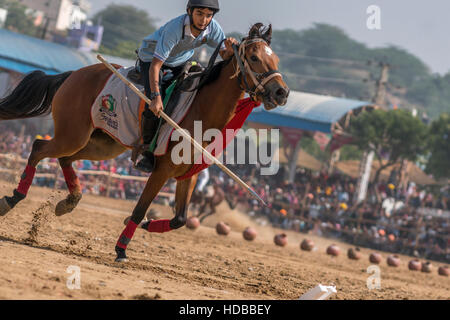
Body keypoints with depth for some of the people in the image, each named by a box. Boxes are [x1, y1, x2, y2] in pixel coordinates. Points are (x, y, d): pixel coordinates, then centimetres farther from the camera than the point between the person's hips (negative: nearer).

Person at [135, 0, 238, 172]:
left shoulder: (212, 27, -23)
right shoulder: (175, 28, -39)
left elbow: (225, 57, -14)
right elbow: (155, 65, -38)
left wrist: (230, 49, -39)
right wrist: (156, 97, -47)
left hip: (182, 61, 6)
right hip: (151, 57, -6)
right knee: (154, 106, -23)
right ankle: (148, 153, -5)